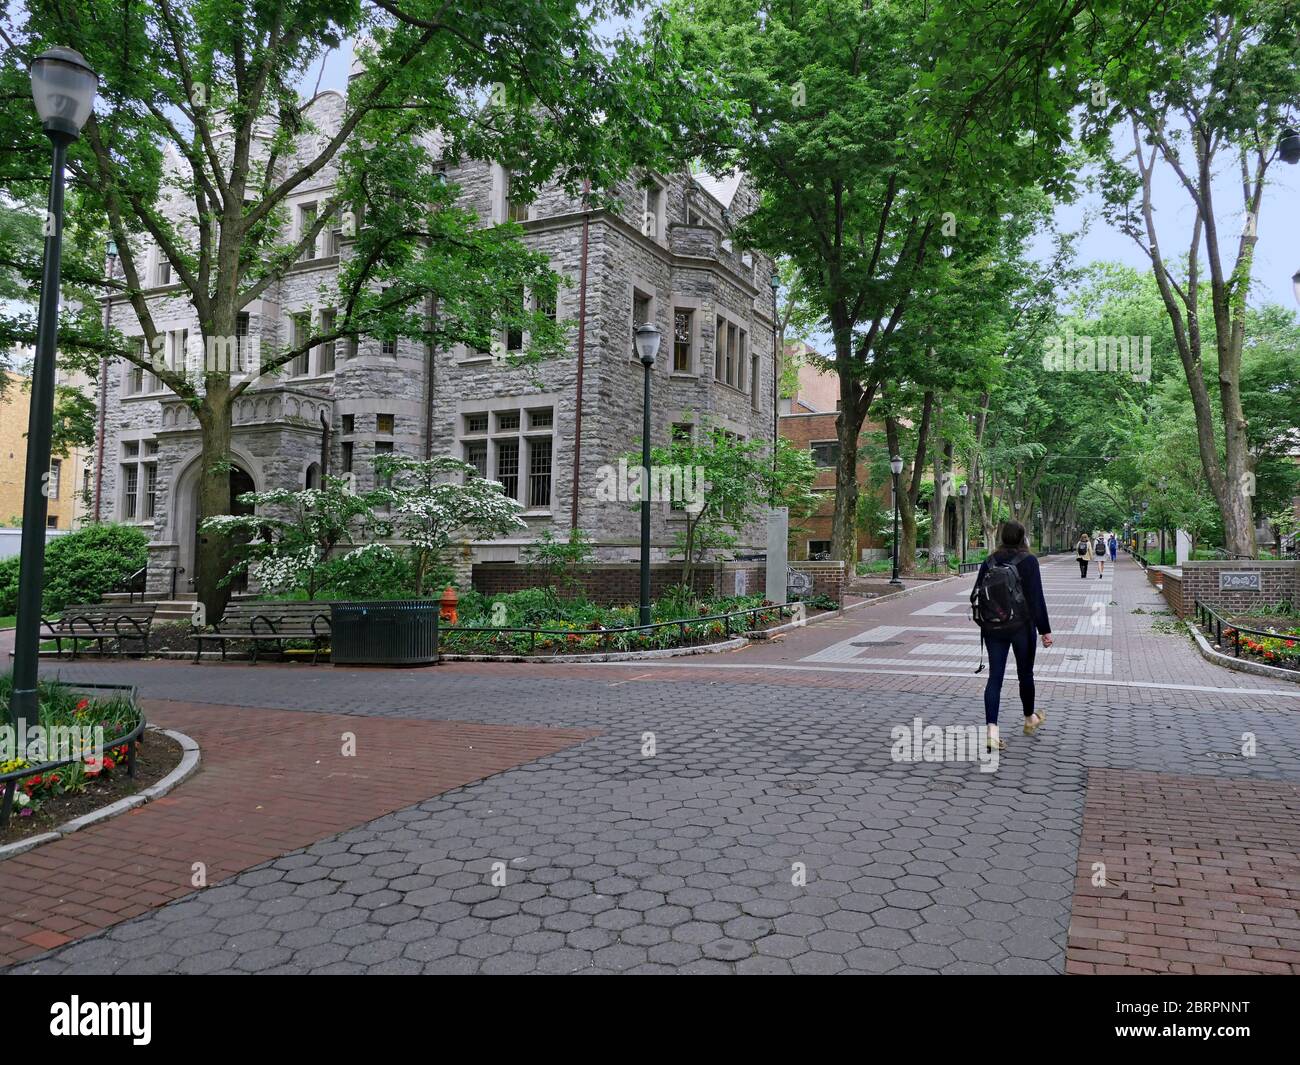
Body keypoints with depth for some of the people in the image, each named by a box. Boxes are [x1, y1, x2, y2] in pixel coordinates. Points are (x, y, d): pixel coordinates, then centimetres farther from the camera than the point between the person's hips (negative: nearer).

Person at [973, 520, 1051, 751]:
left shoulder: (989, 561, 2)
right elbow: (1037, 598, -12)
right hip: (1022, 626, -2)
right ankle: (1030, 719, 38)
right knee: (1025, 673, 16)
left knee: (995, 676, 1)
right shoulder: (1028, 561, -9)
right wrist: (1045, 630, -7)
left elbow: (976, 594, 6)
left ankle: (991, 730, -11)